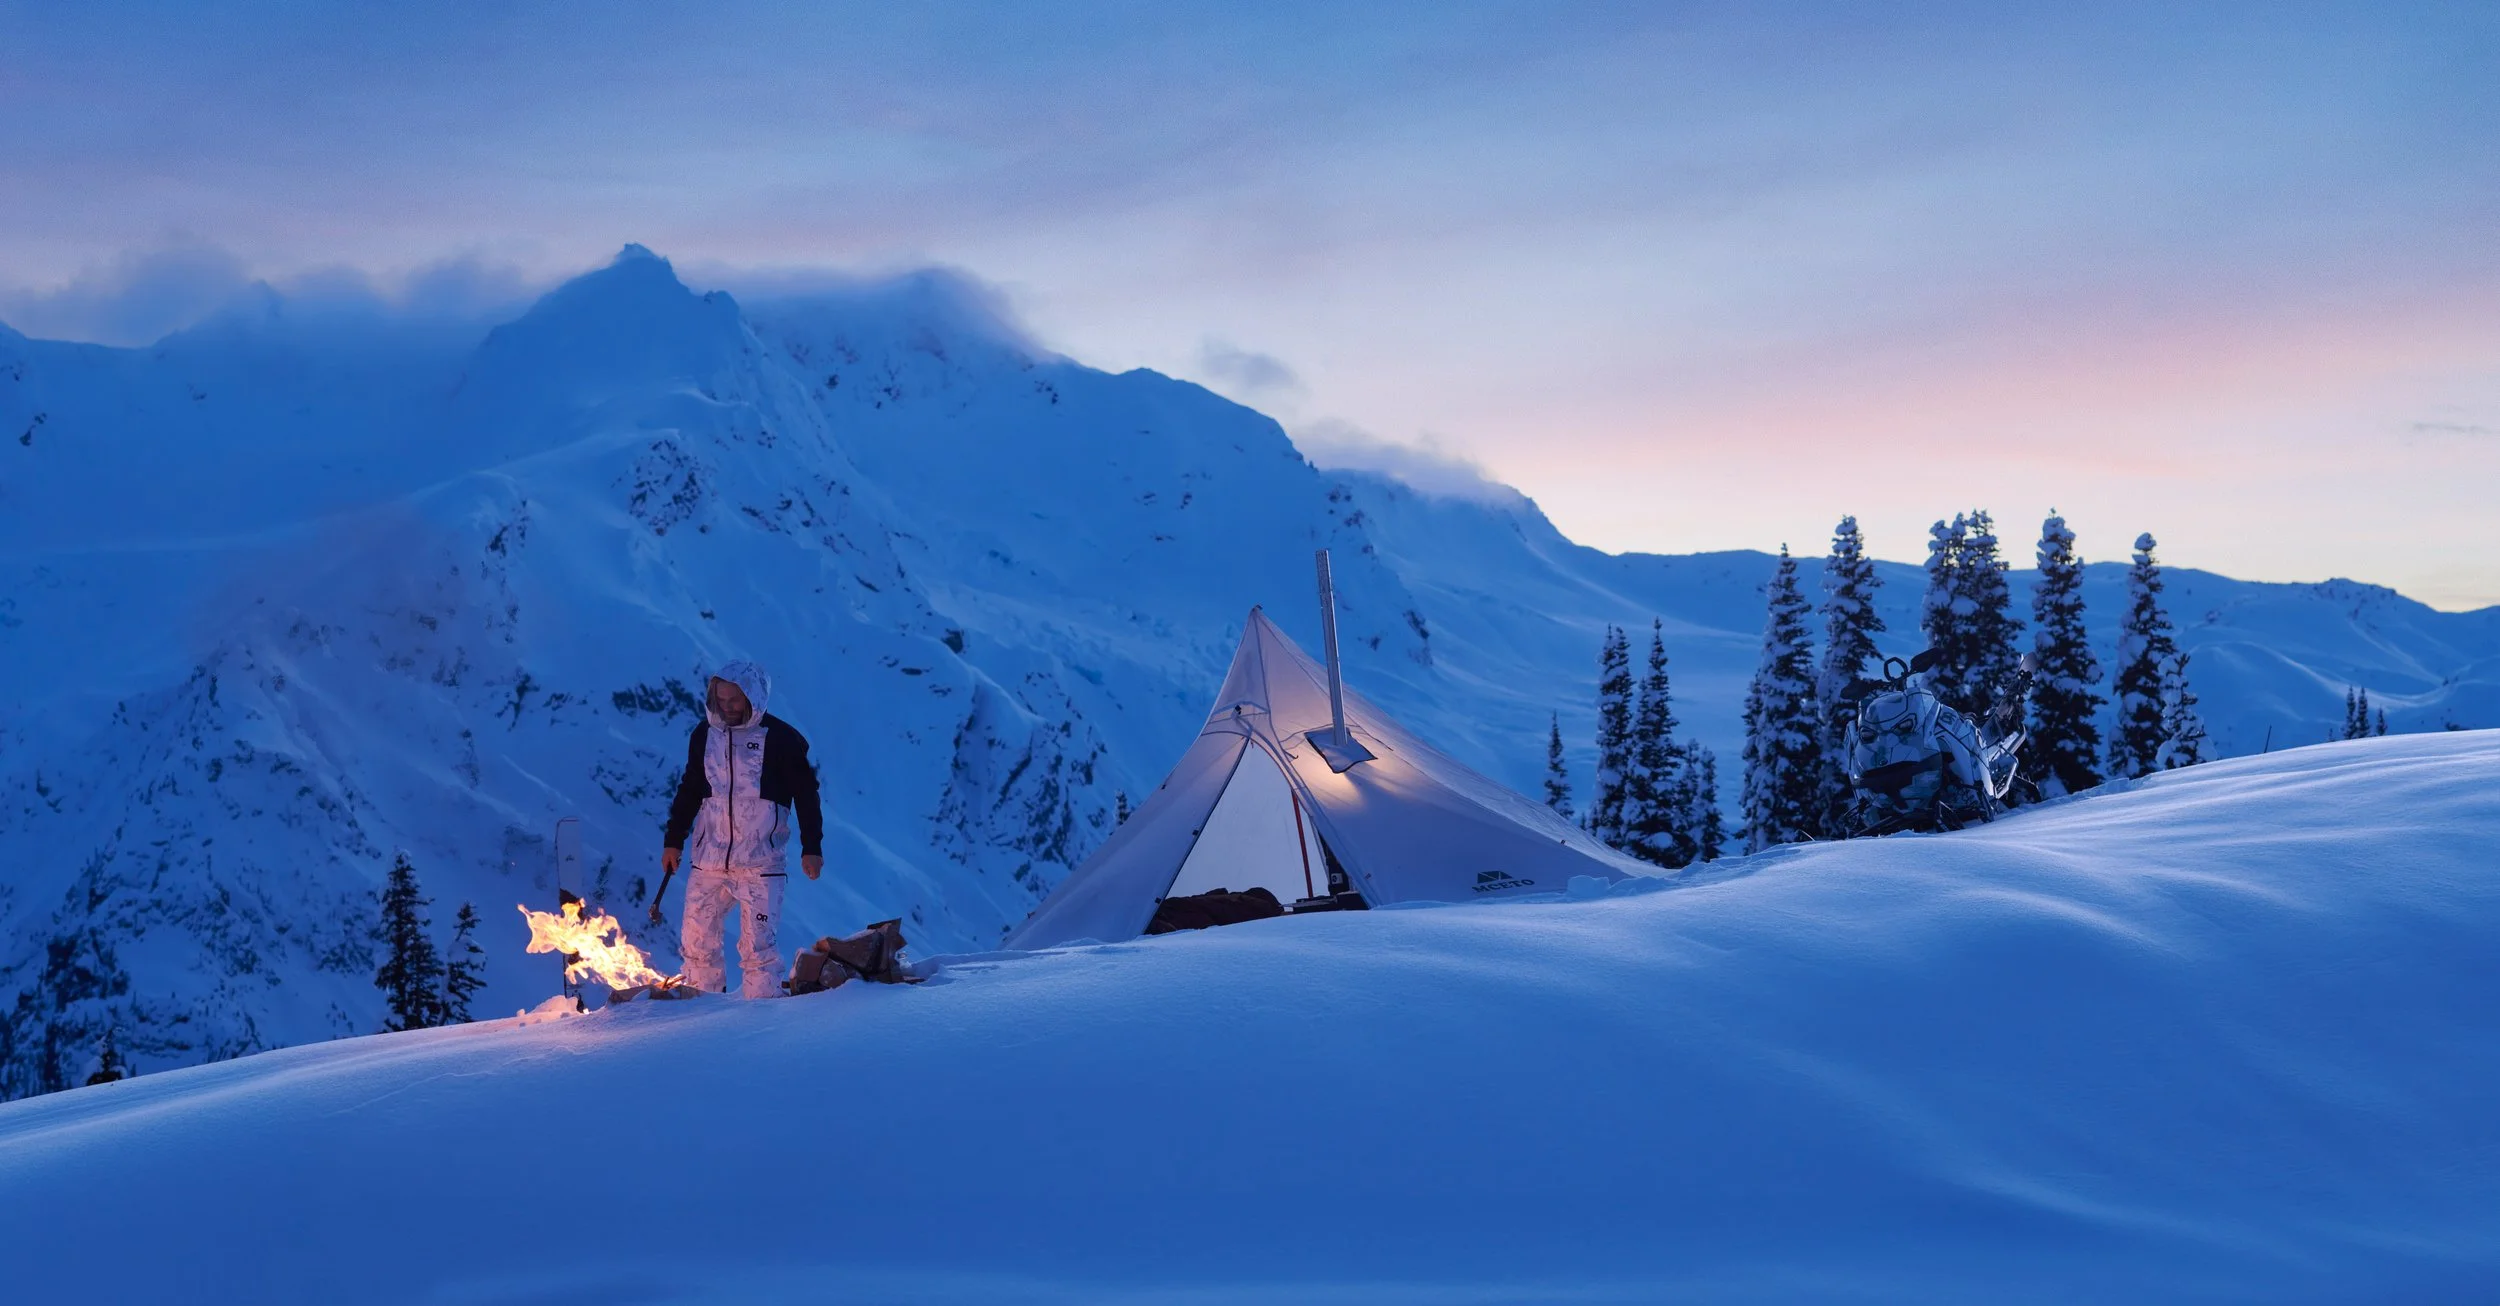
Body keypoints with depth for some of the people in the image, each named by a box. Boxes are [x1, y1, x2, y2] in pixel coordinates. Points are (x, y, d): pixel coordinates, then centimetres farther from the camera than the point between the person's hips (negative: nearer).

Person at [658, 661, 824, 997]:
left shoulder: (781, 738, -5)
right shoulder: (705, 734, 9)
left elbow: (806, 794, -1)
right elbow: (689, 790, 19)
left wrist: (811, 847, -3)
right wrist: (673, 840, 19)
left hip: (760, 861, -4)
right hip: (708, 859, 5)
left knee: (758, 944, -6)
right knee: (696, 941, 7)